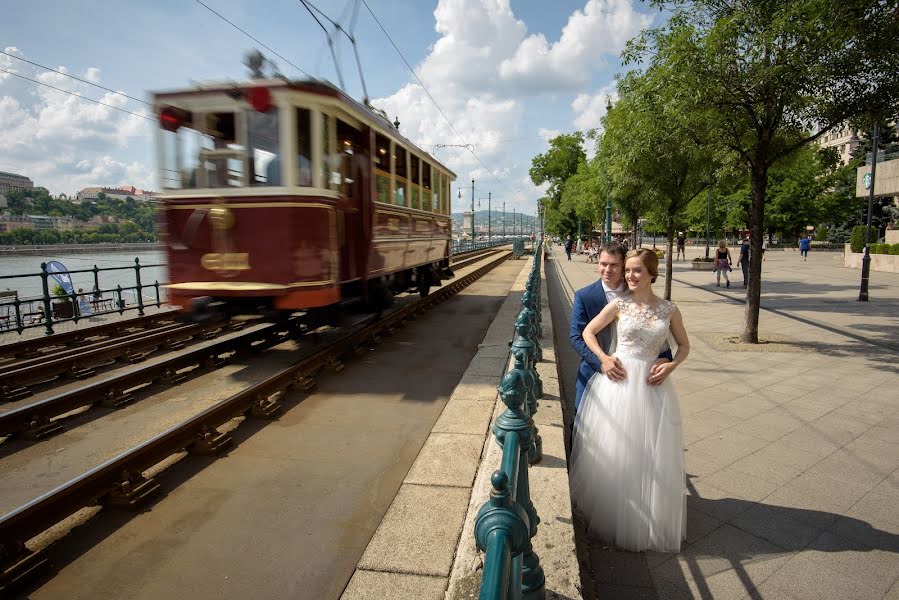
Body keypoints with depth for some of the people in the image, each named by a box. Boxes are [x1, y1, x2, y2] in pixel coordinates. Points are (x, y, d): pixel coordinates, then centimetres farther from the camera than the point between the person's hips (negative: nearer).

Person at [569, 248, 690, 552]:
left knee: (651, 454, 10)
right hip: (618, 379, -1)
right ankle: (612, 513, 29)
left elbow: (684, 345, 13)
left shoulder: (669, 309, 2)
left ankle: (651, 522, 32)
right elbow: (588, 332, 5)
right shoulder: (619, 304, -3)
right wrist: (604, 358, -8)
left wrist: (670, 366, -5)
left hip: (651, 384, 2)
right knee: (613, 452, 8)